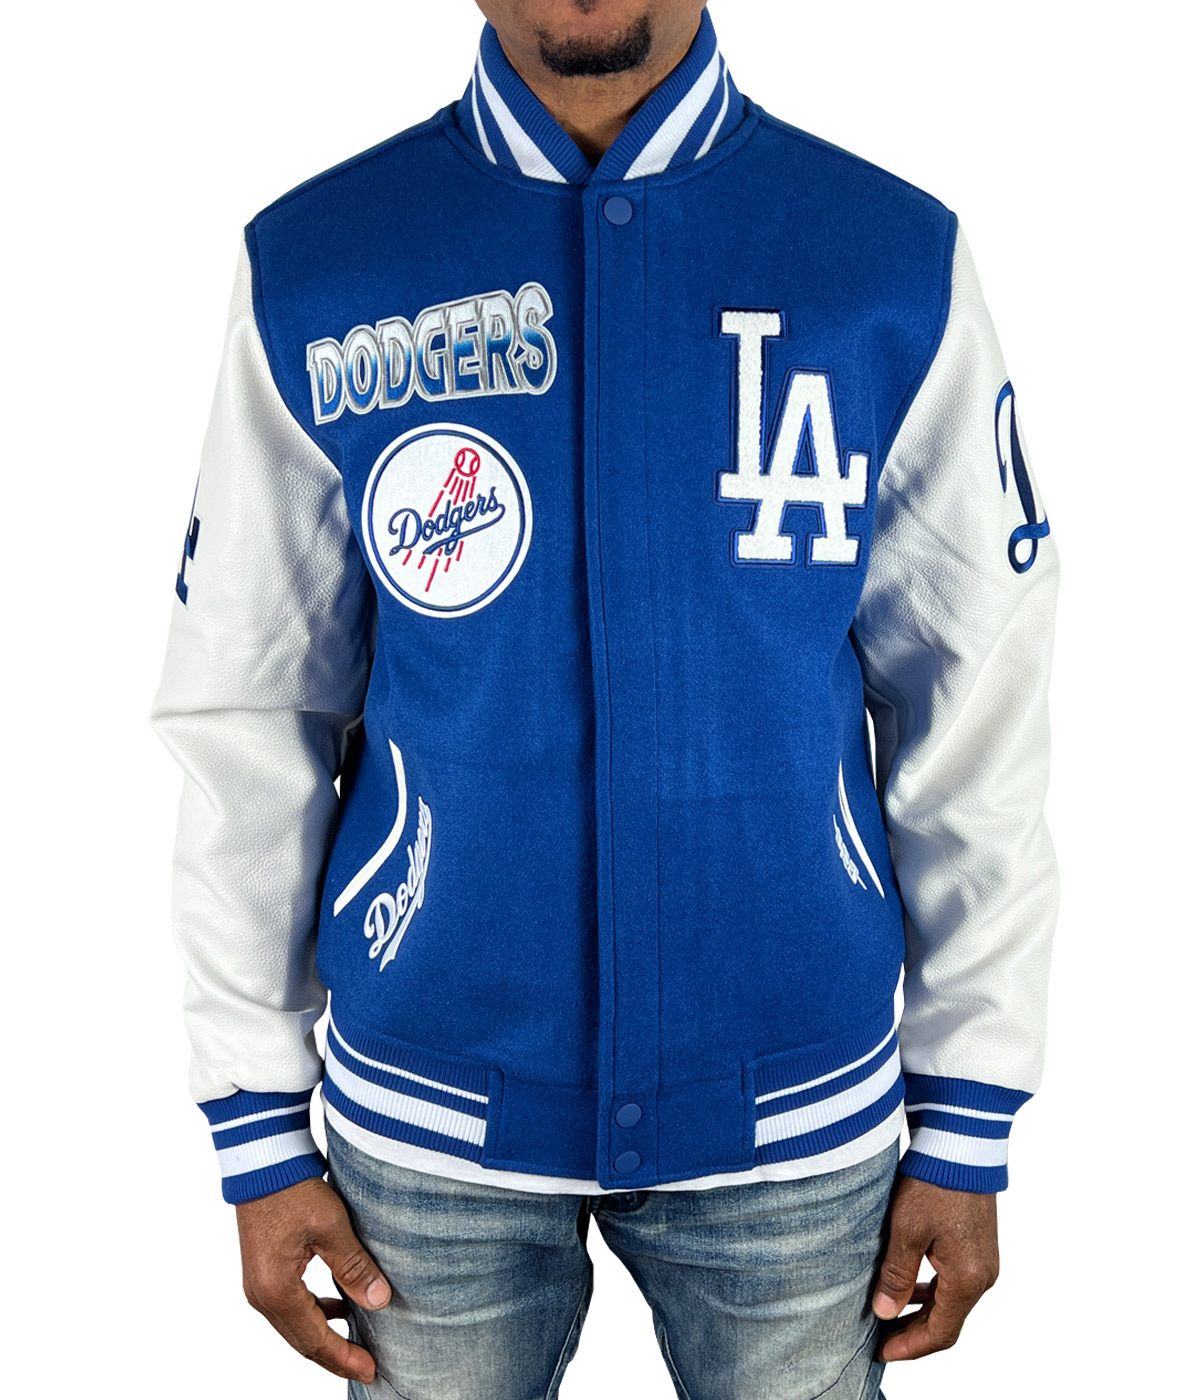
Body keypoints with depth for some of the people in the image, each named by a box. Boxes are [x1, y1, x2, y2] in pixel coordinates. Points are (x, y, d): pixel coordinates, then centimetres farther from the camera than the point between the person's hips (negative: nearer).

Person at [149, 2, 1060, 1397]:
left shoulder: (901, 263, -7)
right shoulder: (310, 269, -6)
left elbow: (974, 723, -3)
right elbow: (245, 721, -3)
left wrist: (967, 1133, 1)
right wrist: (258, 1135, 1)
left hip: (795, 1112, 1)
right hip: (430, 1115, 1)